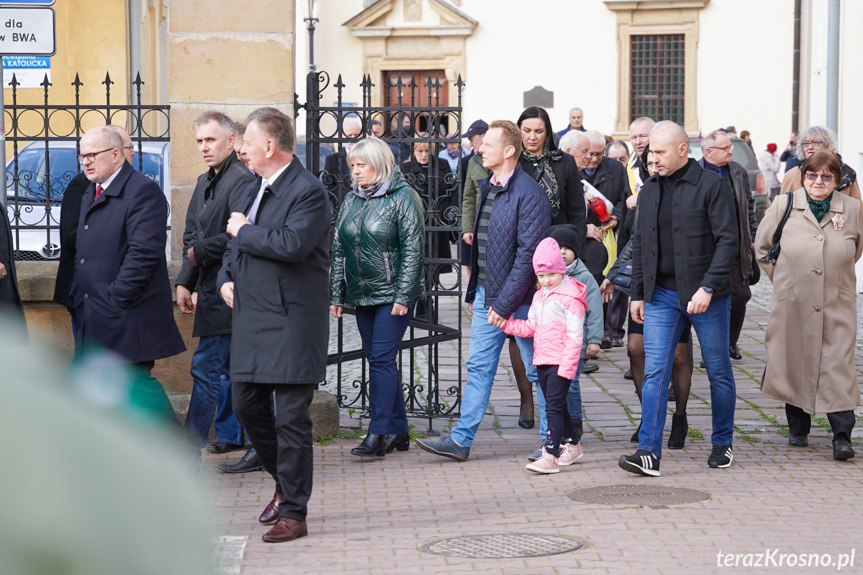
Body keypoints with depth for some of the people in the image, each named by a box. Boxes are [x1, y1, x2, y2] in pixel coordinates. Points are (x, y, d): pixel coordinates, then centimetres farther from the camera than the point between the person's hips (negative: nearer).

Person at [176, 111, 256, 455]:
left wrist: (201, 252, -12)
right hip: (210, 289, 9)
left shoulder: (241, 181, -15)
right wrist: (185, 282, 9)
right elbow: (192, 237, 18)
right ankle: (231, 435, 28)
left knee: (206, 367, -9)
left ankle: (190, 448, -6)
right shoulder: (205, 182, 16)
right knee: (226, 367, 17)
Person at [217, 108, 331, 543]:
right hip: (250, 320, 9)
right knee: (246, 406, 14)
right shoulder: (254, 191, 16)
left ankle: (294, 513, 4)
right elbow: (236, 244, 27)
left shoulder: (308, 192, -12)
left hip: (291, 324, -9)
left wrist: (244, 231, -13)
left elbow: (291, 244, -27)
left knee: (291, 419, -4)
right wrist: (226, 278, 7)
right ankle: (285, 483, 33)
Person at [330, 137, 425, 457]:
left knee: (382, 359, -10)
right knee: (377, 360, 8)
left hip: (392, 295, -7)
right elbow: (339, 249, 16)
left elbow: (413, 250, -10)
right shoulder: (351, 201, 13)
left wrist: (403, 296, -16)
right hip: (362, 295, 7)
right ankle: (398, 430, 15)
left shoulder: (402, 198, -6)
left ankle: (378, 433, -8)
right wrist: (336, 293, 11)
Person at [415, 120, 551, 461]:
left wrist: (505, 304, -21)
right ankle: (461, 440, 11)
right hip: (486, 293, 8)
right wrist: (473, 292, 17)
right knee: (479, 367, 8)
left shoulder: (529, 195, -17)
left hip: (517, 298, -8)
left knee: (538, 370, 4)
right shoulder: (486, 187, 11)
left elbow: (528, 254, -20)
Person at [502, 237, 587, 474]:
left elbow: (574, 336, -13)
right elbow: (530, 327, 18)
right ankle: (572, 445, 32)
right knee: (556, 407, 17)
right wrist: (506, 323, 5)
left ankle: (550, 456, -16)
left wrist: (567, 366, -18)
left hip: (561, 362, -8)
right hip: (542, 361, 8)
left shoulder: (571, 296, -10)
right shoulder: (539, 296, 15)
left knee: (554, 407, -12)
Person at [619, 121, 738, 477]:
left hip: (705, 297, -4)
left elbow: (727, 240, -11)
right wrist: (638, 293, 12)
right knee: (654, 371, -7)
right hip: (661, 296, 4)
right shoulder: (649, 190, 10)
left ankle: (722, 444, 25)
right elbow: (640, 244, 16)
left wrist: (708, 288, -18)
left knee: (718, 371, 8)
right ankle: (649, 453, -11)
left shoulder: (710, 185, -8)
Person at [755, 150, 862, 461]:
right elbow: (761, 247, 11)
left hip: (838, 306, -1)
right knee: (796, 365, 9)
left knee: (838, 368, -8)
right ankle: (798, 430, 25)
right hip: (794, 305, 1)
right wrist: (783, 278, 8)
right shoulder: (783, 206, 0)